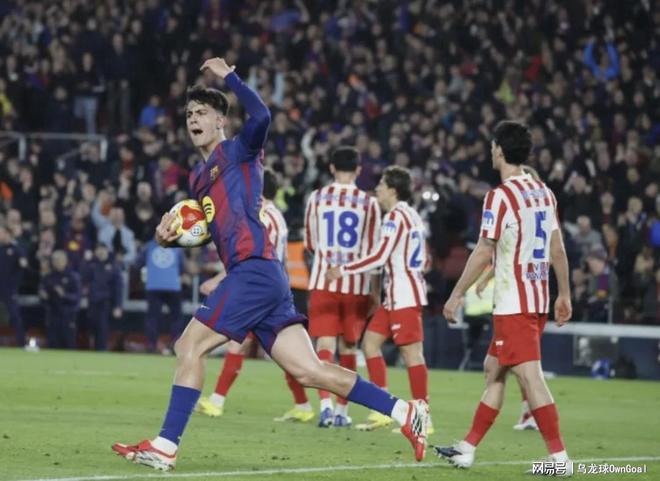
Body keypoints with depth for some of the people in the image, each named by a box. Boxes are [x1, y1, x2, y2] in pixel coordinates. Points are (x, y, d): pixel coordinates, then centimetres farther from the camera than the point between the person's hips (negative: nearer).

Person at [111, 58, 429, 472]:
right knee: (308, 370, 2)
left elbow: (261, 116, -20)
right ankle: (404, 412, 3)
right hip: (251, 276, 9)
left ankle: (165, 448, -6)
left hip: (254, 271, -9)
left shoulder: (238, 151, 1)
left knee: (189, 346, -8)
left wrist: (229, 76, -14)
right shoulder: (198, 176, 25)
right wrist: (173, 234, 14)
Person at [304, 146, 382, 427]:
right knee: (348, 348, 11)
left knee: (325, 345, -4)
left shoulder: (317, 198, 2)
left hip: (323, 282, 0)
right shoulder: (368, 203, 0)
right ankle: (342, 410, 16)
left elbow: (310, 245, 12)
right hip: (357, 285, 0)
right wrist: (375, 293, 8)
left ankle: (325, 404, -23)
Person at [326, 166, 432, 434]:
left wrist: (343, 270, -12)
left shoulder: (395, 216, -12)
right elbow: (423, 261, 21)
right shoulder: (413, 216, 16)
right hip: (396, 296, 10)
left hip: (403, 296, -10)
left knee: (411, 353, -10)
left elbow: (379, 256, -18)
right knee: (370, 342, 12)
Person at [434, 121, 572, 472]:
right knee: (494, 370, 16)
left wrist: (456, 295, -7)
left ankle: (559, 457, -15)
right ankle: (467, 449, 21)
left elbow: (484, 253, -13)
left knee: (529, 376, -10)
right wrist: (564, 295, 20)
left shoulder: (500, 196, -12)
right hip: (538, 301, 9)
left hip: (513, 304, -9)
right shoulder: (544, 193, 11)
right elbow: (558, 250, 13)